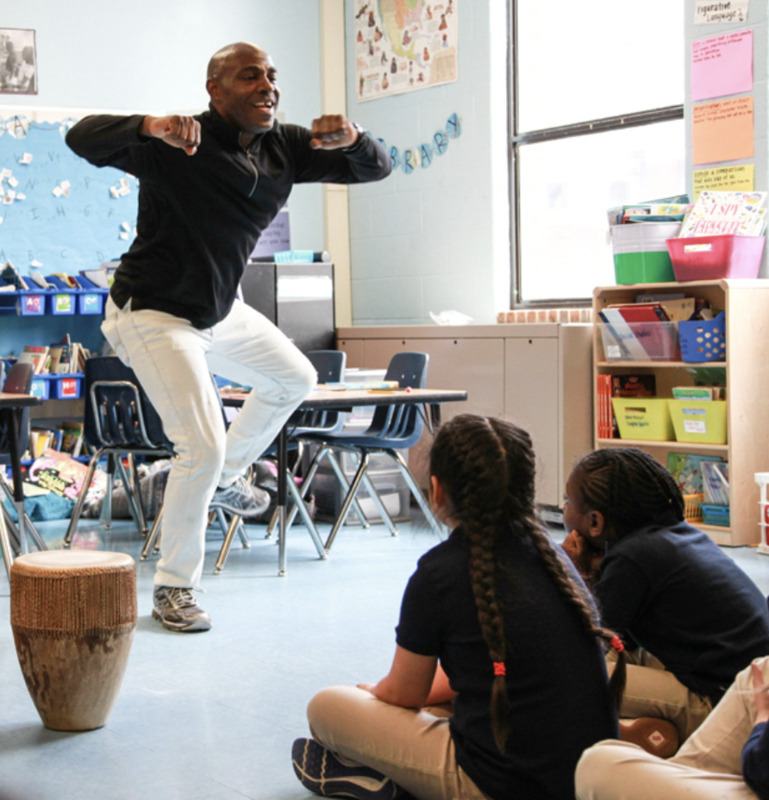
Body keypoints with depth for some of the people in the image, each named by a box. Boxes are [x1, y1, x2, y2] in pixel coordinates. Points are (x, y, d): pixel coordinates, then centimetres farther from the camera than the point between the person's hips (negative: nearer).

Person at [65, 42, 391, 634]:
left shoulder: (284, 148, -4)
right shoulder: (176, 147, -24)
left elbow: (377, 167, -1)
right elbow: (83, 137, -37)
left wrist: (350, 139, -24)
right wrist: (152, 126, -56)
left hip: (222, 311, 8)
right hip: (155, 315, -8)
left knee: (295, 379, 24)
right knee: (202, 445, -15)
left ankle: (225, 476, 42)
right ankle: (173, 589, 1)